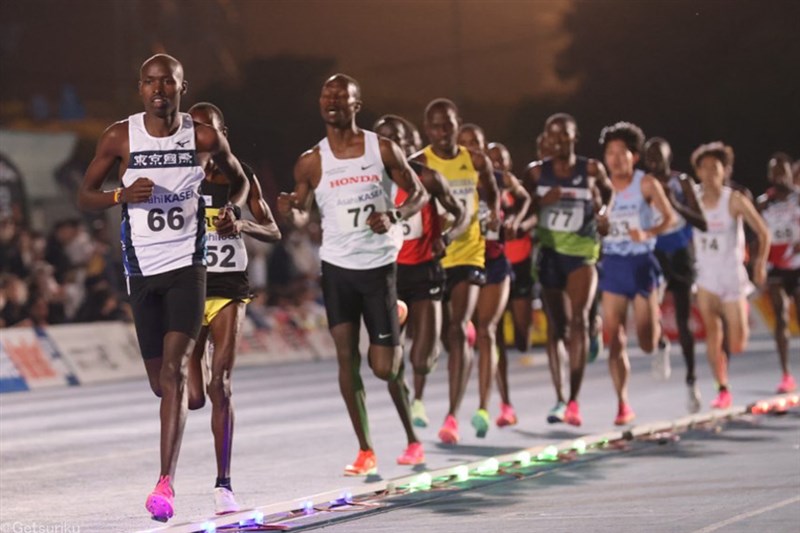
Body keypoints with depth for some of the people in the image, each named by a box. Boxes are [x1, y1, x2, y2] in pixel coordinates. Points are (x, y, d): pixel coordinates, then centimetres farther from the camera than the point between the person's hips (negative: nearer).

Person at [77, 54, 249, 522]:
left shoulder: (204, 138, -1)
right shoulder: (120, 137, -1)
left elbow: (239, 179, 17)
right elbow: (85, 196, 5)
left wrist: (232, 210, -4)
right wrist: (122, 195, -15)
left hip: (187, 266, -2)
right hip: (142, 270, 2)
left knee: (175, 369, -16)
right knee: (160, 379, 9)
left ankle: (166, 483, -21)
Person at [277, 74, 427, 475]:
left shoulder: (384, 150, -2)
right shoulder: (311, 163, 2)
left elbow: (419, 194, 4)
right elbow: (300, 214, 9)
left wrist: (394, 216, -15)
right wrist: (289, 211, -15)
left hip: (379, 265, -2)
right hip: (337, 266, 2)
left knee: (384, 366, -3)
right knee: (346, 355, -7)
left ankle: (412, 438, 24)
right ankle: (365, 451, 2)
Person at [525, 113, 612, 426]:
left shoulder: (592, 170, 0)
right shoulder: (537, 173, 2)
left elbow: (610, 194, 17)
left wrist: (602, 207, -5)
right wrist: (542, 201, -15)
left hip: (582, 250, -2)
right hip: (548, 251, 2)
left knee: (578, 319, -16)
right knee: (556, 325, 5)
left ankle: (574, 401, -17)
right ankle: (560, 399, 18)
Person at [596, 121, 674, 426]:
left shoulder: (646, 184, -5)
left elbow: (669, 218, -5)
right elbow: (597, 226, 10)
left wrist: (648, 233, -23)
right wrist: (598, 226, -14)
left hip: (641, 262, -2)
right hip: (612, 263, 2)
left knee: (647, 343, -3)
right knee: (615, 340, -4)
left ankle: (658, 333, 34)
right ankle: (623, 405, 2)